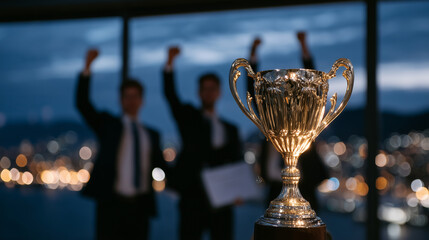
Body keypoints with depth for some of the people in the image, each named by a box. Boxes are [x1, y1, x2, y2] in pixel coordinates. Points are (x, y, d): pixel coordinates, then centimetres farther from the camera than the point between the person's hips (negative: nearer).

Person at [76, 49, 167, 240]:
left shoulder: (151, 134, 17)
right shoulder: (107, 125, 8)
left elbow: (161, 165, 22)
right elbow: (82, 104, -4)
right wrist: (87, 67, -14)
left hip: (140, 205, 3)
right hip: (112, 203, -3)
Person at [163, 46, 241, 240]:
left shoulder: (230, 129, 15)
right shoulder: (188, 118, 8)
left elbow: (237, 163, 12)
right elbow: (170, 95, -7)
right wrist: (170, 62, -21)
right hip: (193, 197, -2)